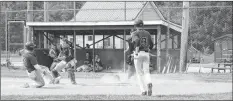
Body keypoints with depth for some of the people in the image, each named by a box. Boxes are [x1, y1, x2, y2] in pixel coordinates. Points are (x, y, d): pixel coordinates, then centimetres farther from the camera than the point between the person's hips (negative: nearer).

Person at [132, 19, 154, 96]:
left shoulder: (135, 33, -2)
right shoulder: (147, 33, 13)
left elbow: (137, 40, -23)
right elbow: (151, 44, 16)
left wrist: (136, 50, -17)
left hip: (139, 54, -4)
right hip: (146, 54, 4)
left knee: (139, 73, 6)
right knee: (146, 72, 1)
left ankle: (144, 91, 1)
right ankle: (149, 84, -31)